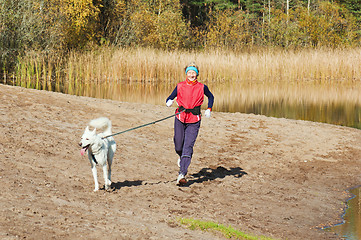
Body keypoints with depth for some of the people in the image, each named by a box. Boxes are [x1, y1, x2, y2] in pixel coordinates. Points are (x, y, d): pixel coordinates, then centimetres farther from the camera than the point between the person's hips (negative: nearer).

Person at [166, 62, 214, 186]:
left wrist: (209, 109, 6)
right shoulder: (180, 86, 3)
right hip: (180, 118, 2)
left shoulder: (202, 87, 2)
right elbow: (170, 97, 8)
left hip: (194, 121, -2)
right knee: (178, 146, 6)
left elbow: (211, 97, 20)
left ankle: (182, 174, -17)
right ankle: (181, 157, 44)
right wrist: (169, 102, -16)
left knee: (188, 146, -13)